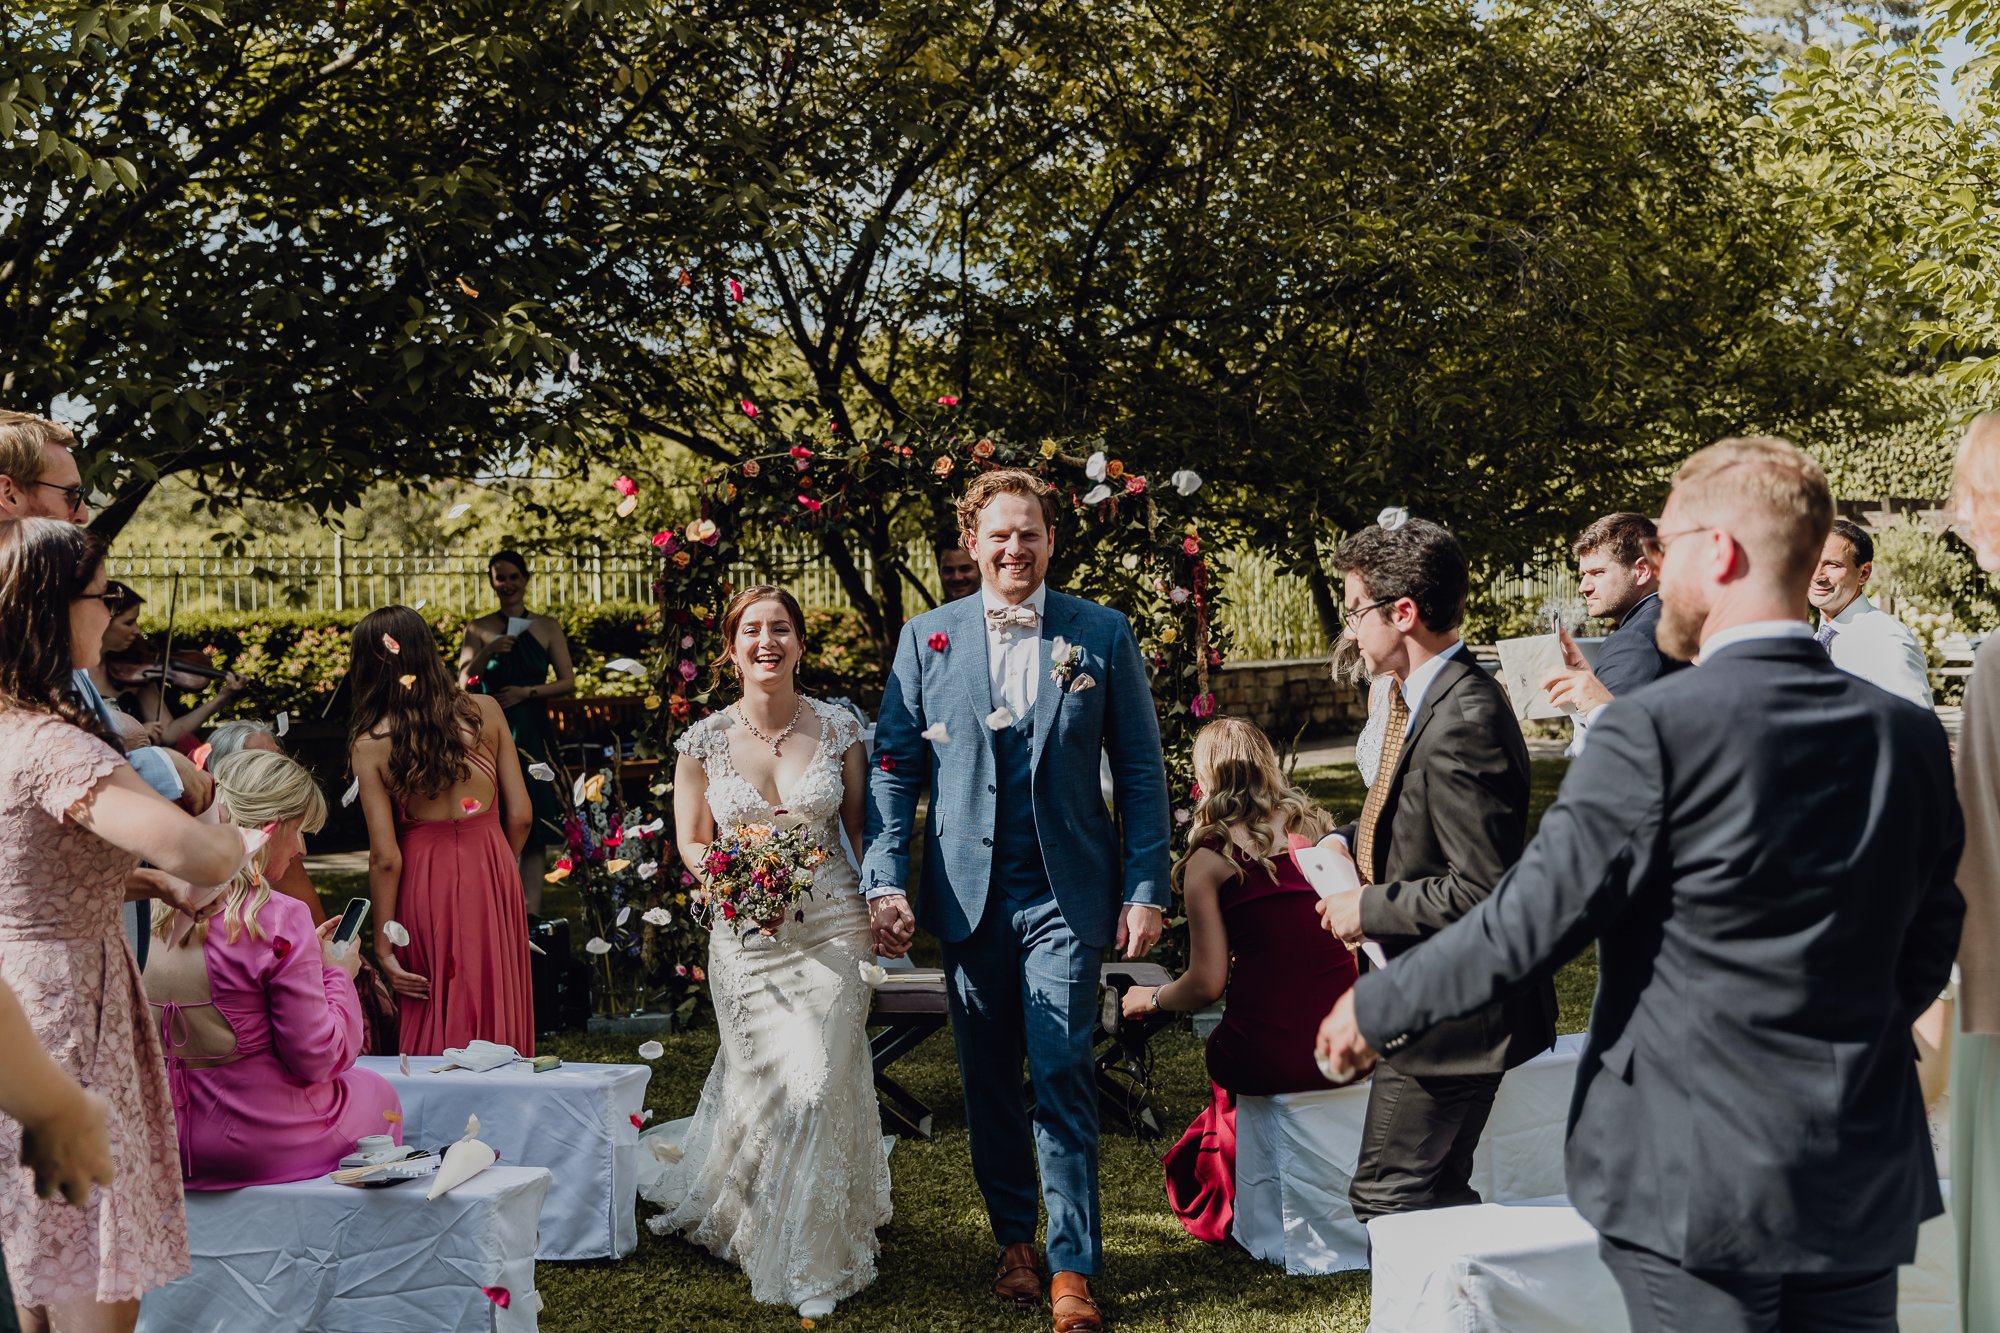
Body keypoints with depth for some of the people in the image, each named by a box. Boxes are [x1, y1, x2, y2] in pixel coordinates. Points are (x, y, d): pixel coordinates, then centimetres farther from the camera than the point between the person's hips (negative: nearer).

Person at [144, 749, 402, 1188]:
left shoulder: (161, 907, 0)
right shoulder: (278, 920, -21)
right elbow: (318, 1059, -17)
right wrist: (337, 974, -2)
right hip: (264, 1140, -7)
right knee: (378, 1094, 23)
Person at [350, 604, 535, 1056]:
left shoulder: (370, 743, -9)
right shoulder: (484, 711, -5)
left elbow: (386, 857, -11)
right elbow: (520, 815, -3)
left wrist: (383, 944, -5)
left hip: (425, 882, -1)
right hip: (493, 875, 1)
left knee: (433, 1025, 14)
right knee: (497, 1014, 15)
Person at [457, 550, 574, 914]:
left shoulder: (548, 627, 8)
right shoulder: (479, 629, 8)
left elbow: (568, 682, 4)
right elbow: (464, 683, 0)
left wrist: (527, 692, -9)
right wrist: (487, 653, -15)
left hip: (532, 734, 0)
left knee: (535, 828, -5)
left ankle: (531, 912, -7)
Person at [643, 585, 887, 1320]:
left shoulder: (838, 728, -1)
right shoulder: (704, 740, -1)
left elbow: (863, 830, 8)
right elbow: (690, 845, 6)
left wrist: (881, 914, 0)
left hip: (831, 929, 0)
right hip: (746, 935, 1)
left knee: (820, 1086, -6)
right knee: (766, 1087, 7)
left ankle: (816, 1253, 13)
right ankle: (763, 1235, 34)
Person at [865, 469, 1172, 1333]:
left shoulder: (1102, 635, 2)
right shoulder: (926, 638, 5)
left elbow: (1141, 772, 3)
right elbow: (894, 768, 5)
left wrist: (1145, 889, -4)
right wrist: (884, 881, -4)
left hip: (1065, 893, -2)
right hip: (967, 894, 2)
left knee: (1063, 1075, -5)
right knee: (988, 1079, 11)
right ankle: (1014, 1238, 28)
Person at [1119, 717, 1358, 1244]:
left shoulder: (1210, 857, -1)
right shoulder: (1320, 830, 10)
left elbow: (1207, 983, -3)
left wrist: (1151, 998, 18)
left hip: (1270, 1058, -4)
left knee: (1220, 1051, 24)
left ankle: (1219, 1201, 28)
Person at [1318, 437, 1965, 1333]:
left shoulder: (1659, 730, -17)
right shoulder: (1910, 737, 1)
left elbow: (1527, 924, -15)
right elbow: (1926, 954, 9)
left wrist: (1375, 1008, -1)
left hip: (1697, 1184, -5)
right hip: (1865, 1191, 6)